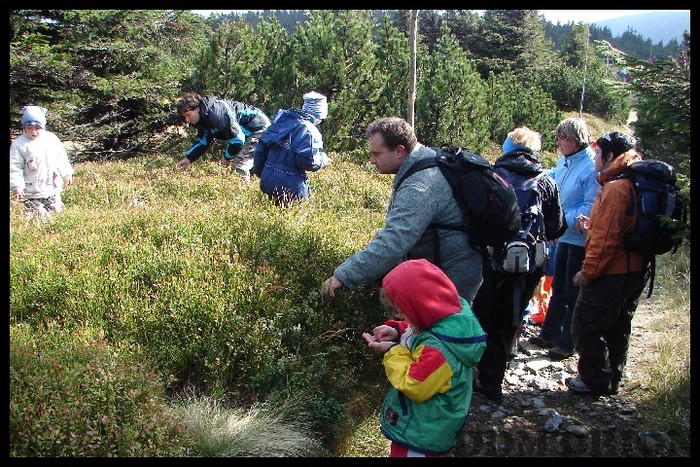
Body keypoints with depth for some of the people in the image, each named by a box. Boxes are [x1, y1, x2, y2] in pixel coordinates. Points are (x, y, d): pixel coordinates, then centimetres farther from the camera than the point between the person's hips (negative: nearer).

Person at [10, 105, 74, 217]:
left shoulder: (52, 139, 1)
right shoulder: (19, 144, -10)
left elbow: (61, 158, 14)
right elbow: (14, 167, -10)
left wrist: (66, 174, 13)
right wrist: (16, 186, -17)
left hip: (52, 188, 4)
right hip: (31, 193, -4)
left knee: (57, 211, 14)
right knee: (40, 216, -4)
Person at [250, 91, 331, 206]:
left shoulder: (281, 120, 10)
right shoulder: (309, 131, -14)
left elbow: (261, 147, 13)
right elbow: (307, 161, -20)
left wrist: (259, 171, 24)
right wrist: (323, 159, 0)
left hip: (267, 181, 7)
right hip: (290, 187, -7)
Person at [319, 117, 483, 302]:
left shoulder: (419, 189, -31)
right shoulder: (426, 157, 3)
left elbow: (392, 244, -38)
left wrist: (343, 276, -35)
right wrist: (382, 236, 9)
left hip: (454, 276, -10)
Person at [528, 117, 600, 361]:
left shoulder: (592, 167, -21)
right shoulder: (564, 162, 4)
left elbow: (591, 208, -23)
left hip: (581, 239, -8)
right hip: (565, 236, 8)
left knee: (573, 292, 4)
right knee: (558, 287, 19)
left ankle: (567, 343, 17)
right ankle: (549, 334, 34)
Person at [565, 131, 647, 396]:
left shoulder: (615, 188, -20)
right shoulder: (635, 183, 11)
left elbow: (607, 238, -24)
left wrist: (588, 271, -17)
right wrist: (592, 226, 11)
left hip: (610, 275, -10)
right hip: (633, 272, 10)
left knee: (586, 326, 2)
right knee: (617, 329, 18)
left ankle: (595, 381, 11)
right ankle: (611, 381, 29)